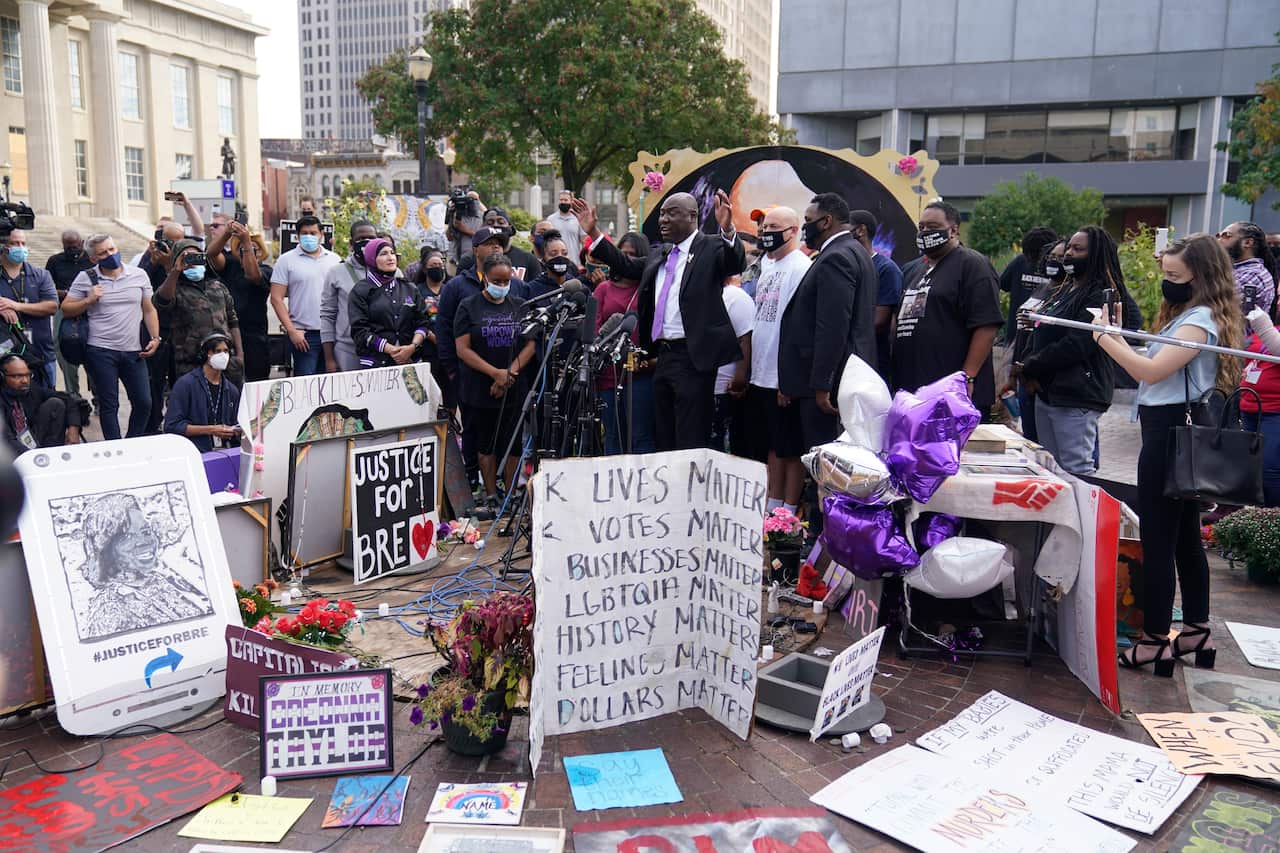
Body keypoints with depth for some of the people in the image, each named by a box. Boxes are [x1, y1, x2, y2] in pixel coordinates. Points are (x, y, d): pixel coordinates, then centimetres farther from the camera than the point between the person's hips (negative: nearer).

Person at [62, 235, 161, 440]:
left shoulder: (139, 275, 7)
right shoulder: (85, 278, 2)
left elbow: (149, 310, 11)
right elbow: (66, 309, 5)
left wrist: (155, 338, 2)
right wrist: (89, 300, -10)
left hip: (134, 352, 2)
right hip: (101, 352, -2)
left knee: (144, 403, 2)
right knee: (109, 405, 3)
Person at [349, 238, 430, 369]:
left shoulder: (410, 289, 15)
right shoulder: (360, 291, 5)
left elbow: (423, 322, 9)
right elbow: (359, 330, -5)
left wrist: (413, 346, -10)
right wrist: (390, 349, -15)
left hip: (409, 361, 3)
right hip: (375, 362, -3)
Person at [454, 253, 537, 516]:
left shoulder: (519, 307, 9)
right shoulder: (469, 307, 0)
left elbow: (530, 344, 4)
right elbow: (463, 349, -7)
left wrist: (510, 373, -10)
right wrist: (495, 373, -15)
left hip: (514, 390, 2)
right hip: (480, 391, -2)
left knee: (513, 445, 4)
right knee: (486, 445, 7)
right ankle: (491, 498, 16)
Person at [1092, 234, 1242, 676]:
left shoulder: (1202, 319, -16)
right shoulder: (1186, 314, 16)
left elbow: (1152, 372, -24)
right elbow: (1152, 363, 12)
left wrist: (1104, 337, -17)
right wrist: (1119, 334, 3)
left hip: (1173, 432, -11)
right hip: (1178, 430, 11)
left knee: (1157, 540, -6)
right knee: (1185, 537, 16)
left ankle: (1155, 642, 1)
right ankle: (1196, 632, 26)